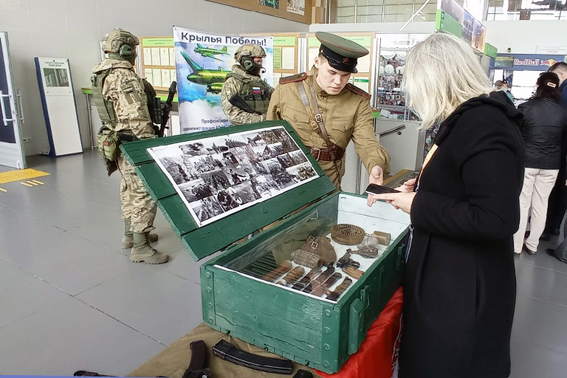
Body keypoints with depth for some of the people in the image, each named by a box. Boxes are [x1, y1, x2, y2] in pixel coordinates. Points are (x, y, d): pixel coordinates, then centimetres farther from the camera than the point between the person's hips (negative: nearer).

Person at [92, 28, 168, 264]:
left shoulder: (104, 75, 13)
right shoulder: (125, 76, -18)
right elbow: (136, 117, -24)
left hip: (120, 141, 11)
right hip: (133, 143, -11)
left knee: (130, 189, 19)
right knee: (144, 193, -6)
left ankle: (130, 234, 32)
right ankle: (140, 247, -2)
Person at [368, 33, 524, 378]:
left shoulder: (482, 126, -23)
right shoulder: (472, 117, 7)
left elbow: (496, 219, -31)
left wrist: (418, 206, -22)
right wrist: (420, 188, 8)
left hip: (463, 291, -9)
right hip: (450, 278, 9)